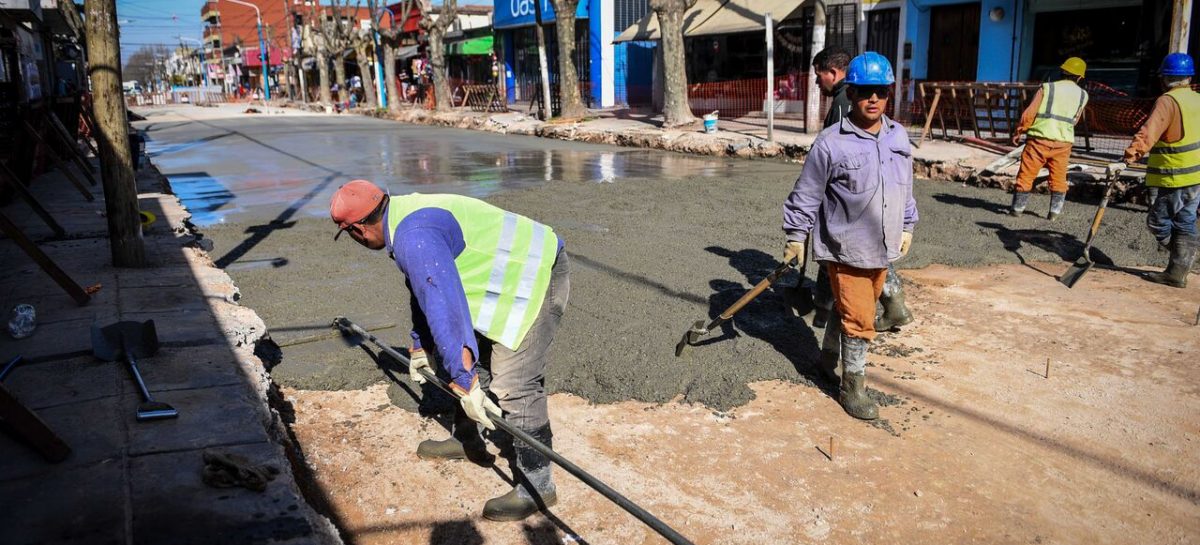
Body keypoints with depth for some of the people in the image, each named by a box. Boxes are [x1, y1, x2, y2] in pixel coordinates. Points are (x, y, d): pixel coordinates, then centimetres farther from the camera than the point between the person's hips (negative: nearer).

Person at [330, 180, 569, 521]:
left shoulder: (414, 238, -25)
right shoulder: (408, 217, 10)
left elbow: (444, 309, -32)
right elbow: (425, 290, 23)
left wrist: (464, 381, -30)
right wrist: (422, 346, 32)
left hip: (537, 281, -11)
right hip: (511, 276, 11)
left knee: (514, 385, -12)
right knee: (468, 355, 19)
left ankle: (537, 485, 0)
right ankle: (466, 440, 36)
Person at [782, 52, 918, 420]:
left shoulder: (898, 137, 5)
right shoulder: (831, 142, -15)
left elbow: (906, 188, 17)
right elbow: (806, 194, -8)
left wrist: (906, 227, 19)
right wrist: (795, 237, -5)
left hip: (882, 249, 6)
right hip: (845, 249, -6)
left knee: (849, 313, 19)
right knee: (858, 320, -3)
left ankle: (831, 363, 38)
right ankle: (852, 387, 11)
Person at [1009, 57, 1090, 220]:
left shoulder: (1047, 87, -1)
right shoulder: (1082, 95, 7)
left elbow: (1029, 113, -6)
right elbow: (1075, 120, 16)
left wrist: (1018, 131, 5)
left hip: (1039, 139, -2)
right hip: (1063, 142, 2)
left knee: (1026, 175, 7)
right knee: (1058, 178, 15)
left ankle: (1018, 208, 12)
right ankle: (1055, 211, 13)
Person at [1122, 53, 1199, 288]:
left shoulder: (1168, 101, -14)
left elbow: (1149, 132, -28)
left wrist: (1132, 153, -35)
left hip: (1176, 177, -9)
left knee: (1158, 221, 0)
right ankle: (1177, 272, 15)